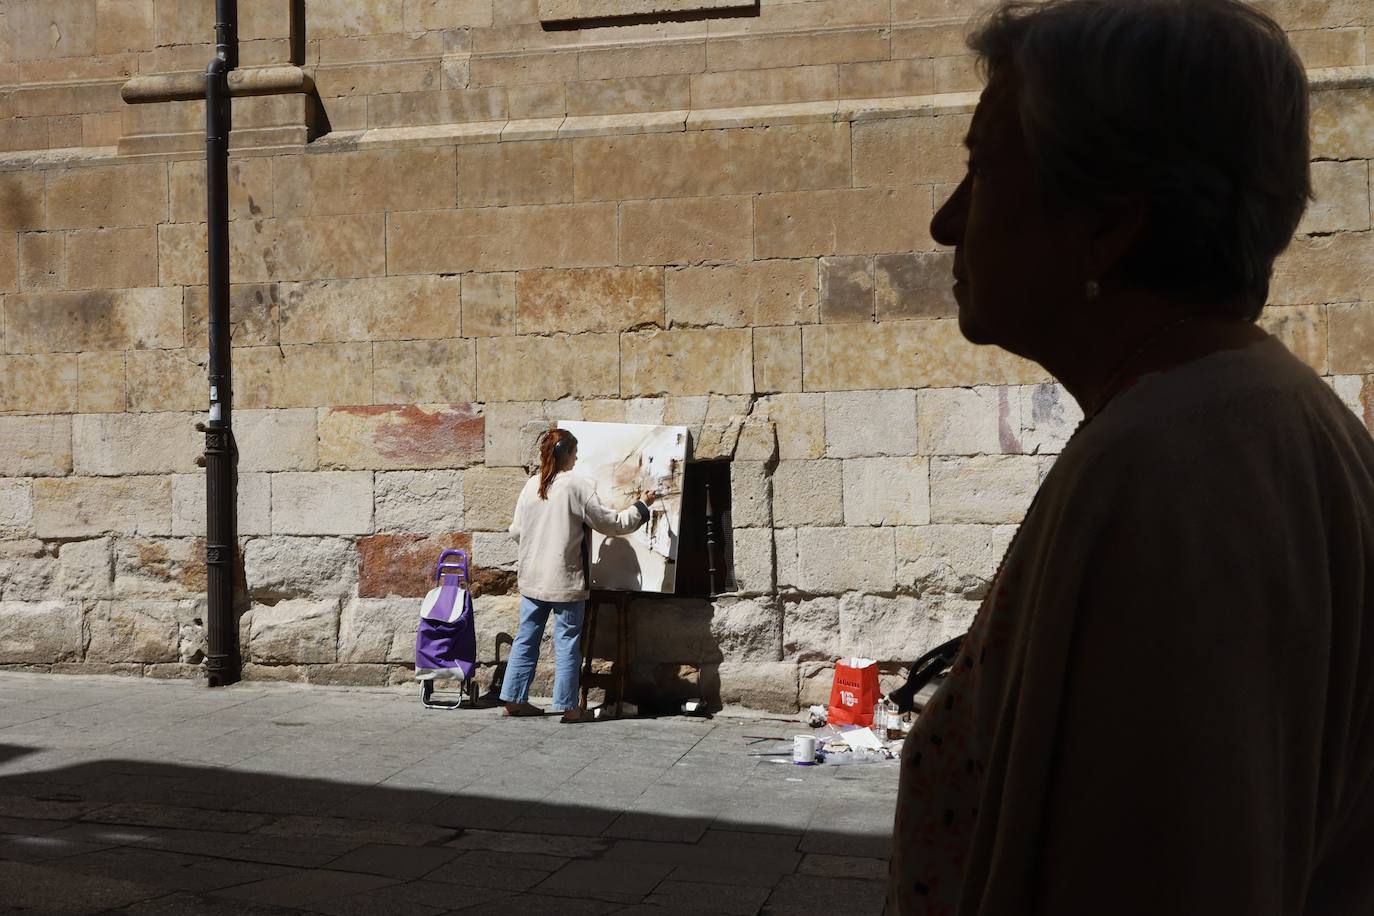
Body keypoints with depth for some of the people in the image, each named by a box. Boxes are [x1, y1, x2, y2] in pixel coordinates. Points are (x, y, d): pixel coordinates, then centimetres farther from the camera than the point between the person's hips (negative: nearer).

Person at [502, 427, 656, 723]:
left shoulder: (531, 485, 3)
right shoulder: (579, 485, -13)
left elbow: (516, 531, 9)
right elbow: (611, 523, -7)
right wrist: (641, 506, 7)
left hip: (532, 577, 5)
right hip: (565, 579, -5)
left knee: (526, 638, 13)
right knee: (567, 642, 2)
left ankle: (514, 699, 17)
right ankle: (568, 706, 5)